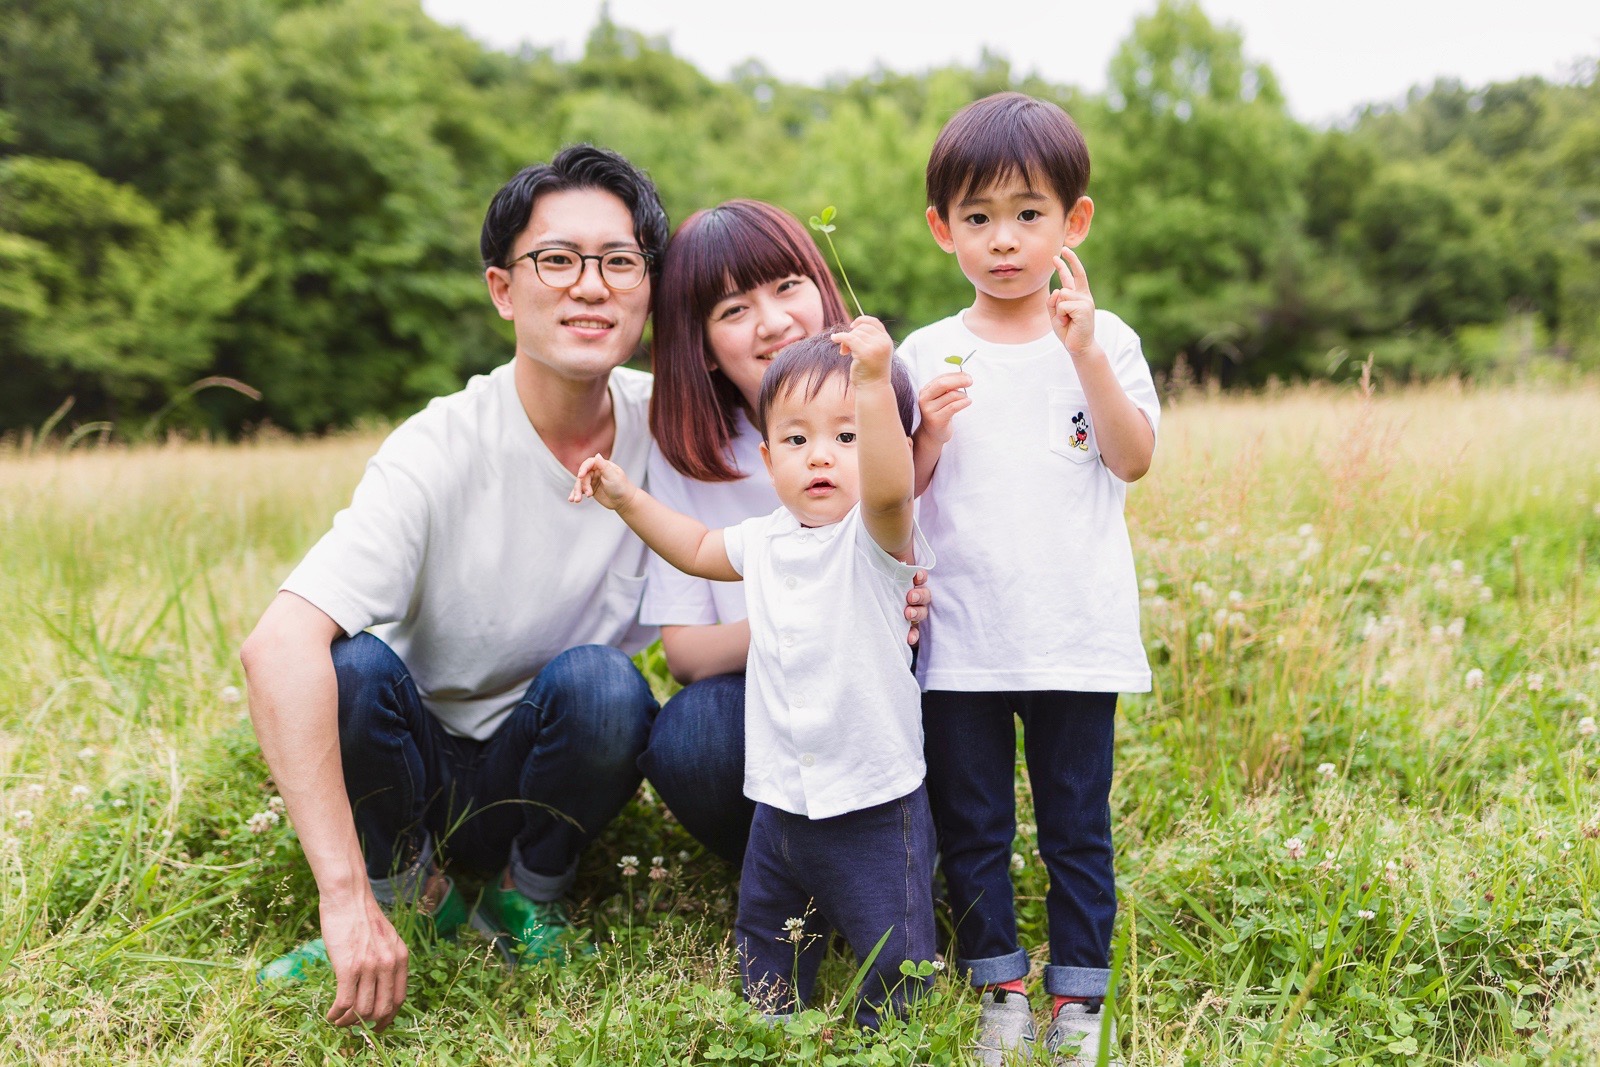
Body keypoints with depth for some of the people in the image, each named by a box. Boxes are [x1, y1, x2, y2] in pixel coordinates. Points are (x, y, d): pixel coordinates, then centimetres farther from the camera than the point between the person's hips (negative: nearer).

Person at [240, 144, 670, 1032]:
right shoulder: (441, 452, -24)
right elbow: (277, 645, -37)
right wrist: (347, 896, -43)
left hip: (544, 773, 2)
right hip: (413, 772, -2)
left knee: (601, 683, -30)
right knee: (353, 666, -32)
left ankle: (530, 894, -1)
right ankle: (409, 891, -3)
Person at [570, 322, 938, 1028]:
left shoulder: (878, 536, -16)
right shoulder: (767, 540, 5)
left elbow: (889, 487, -40)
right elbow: (698, 550, 25)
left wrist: (874, 382, -52)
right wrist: (626, 498, 18)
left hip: (875, 811, -6)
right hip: (780, 805, 6)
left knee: (895, 983, 3)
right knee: (763, 981, 22)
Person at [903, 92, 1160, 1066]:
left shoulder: (1101, 338, 2)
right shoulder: (927, 356, 4)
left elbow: (1134, 460, -10)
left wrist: (1083, 353, -19)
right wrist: (927, 436, -15)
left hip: (1076, 636, -1)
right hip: (960, 638, 1)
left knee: (1077, 823, 8)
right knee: (971, 823, 9)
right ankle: (999, 987, 25)